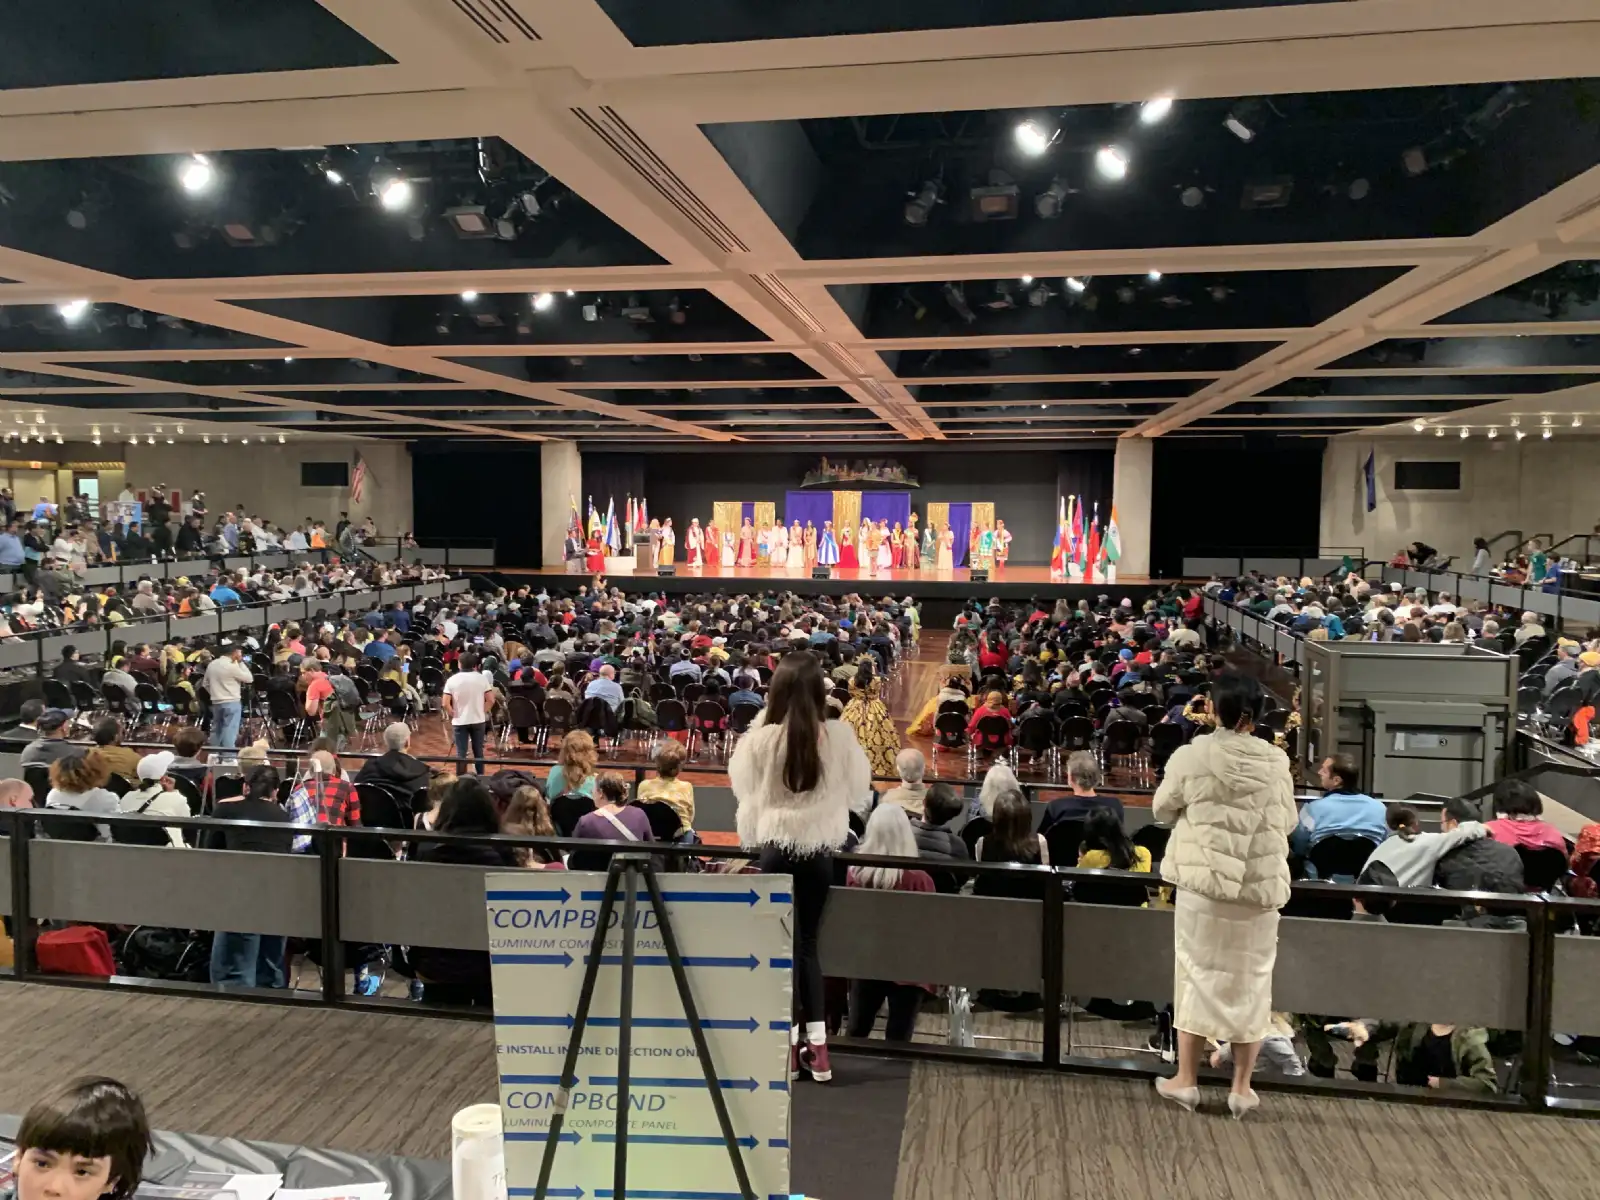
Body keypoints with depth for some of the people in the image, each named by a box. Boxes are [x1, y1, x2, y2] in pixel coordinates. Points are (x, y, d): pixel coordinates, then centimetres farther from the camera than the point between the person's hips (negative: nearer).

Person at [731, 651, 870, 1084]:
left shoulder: (763, 737, -13)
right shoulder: (838, 735, -8)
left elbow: (740, 779, 4)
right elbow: (859, 784, 8)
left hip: (778, 846, -2)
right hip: (820, 848, 2)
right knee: (807, 942, 15)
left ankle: (791, 1046, 14)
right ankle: (817, 1047, 16)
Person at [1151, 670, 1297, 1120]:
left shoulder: (1192, 755, -11)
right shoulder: (1277, 762, -4)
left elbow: (1162, 810, 1)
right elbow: (1288, 821, 8)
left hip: (1205, 880, -2)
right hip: (1261, 885, 2)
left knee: (1198, 973, 10)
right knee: (1252, 981, 12)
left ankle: (1186, 1079, 18)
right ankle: (1242, 1088, 20)